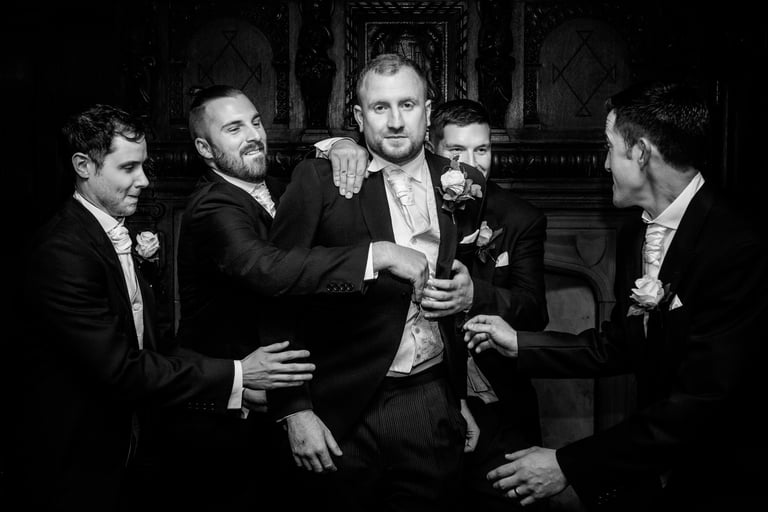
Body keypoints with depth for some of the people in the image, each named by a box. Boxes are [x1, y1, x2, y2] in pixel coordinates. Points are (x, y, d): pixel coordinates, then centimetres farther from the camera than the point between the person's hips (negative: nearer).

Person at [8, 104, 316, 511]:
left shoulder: (117, 235, 7)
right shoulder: (62, 252, -22)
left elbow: (142, 348, 5)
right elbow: (120, 368, -25)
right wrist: (235, 377, -21)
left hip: (116, 454, 8)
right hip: (69, 473, -8)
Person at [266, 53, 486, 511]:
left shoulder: (464, 185, 3)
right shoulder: (320, 180, -6)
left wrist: (461, 395, 9)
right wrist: (294, 409, -10)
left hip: (433, 408, 3)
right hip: (344, 412, -2)